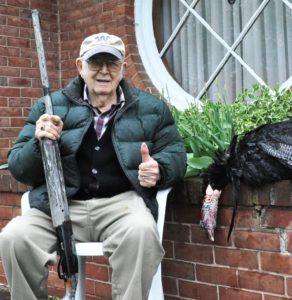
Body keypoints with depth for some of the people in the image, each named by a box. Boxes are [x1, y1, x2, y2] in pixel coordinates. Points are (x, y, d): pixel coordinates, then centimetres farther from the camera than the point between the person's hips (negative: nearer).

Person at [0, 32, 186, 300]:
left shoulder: (151, 108, 14)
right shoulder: (50, 106, 12)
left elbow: (175, 153, 14)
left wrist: (158, 170, -10)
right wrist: (39, 142, -12)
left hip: (121, 202, 0)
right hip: (60, 205, 1)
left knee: (141, 231, -35)